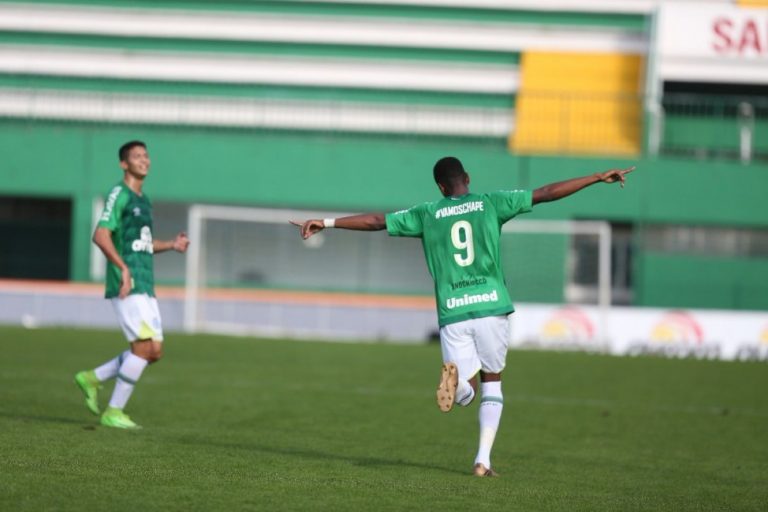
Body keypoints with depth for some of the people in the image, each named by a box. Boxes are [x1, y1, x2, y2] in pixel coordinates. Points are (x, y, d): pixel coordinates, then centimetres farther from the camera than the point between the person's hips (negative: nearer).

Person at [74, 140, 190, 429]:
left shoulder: (143, 200, 20)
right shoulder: (119, 195, -7)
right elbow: (101, 235, -18)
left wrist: (172, 245, 14)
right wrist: (124, 268, -25)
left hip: (145, 286, 9)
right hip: (127, 286, -9)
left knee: (154, 351, 5)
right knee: (143, 346, -13)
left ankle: (92, 378, 17)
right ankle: (113, 412, -4)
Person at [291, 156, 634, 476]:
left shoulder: (426, 214, 9)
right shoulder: (490, 203, 6)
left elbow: (376, 221, 11)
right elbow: (546, 193, 5)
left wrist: (326, 223, 20)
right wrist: (599, 178, 10)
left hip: (452, 314, 1)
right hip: (491, 306, -1)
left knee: (465, 392, 7)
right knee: (492, 383, 14)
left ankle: (455, 376, -30)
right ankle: (483, 459, 3)